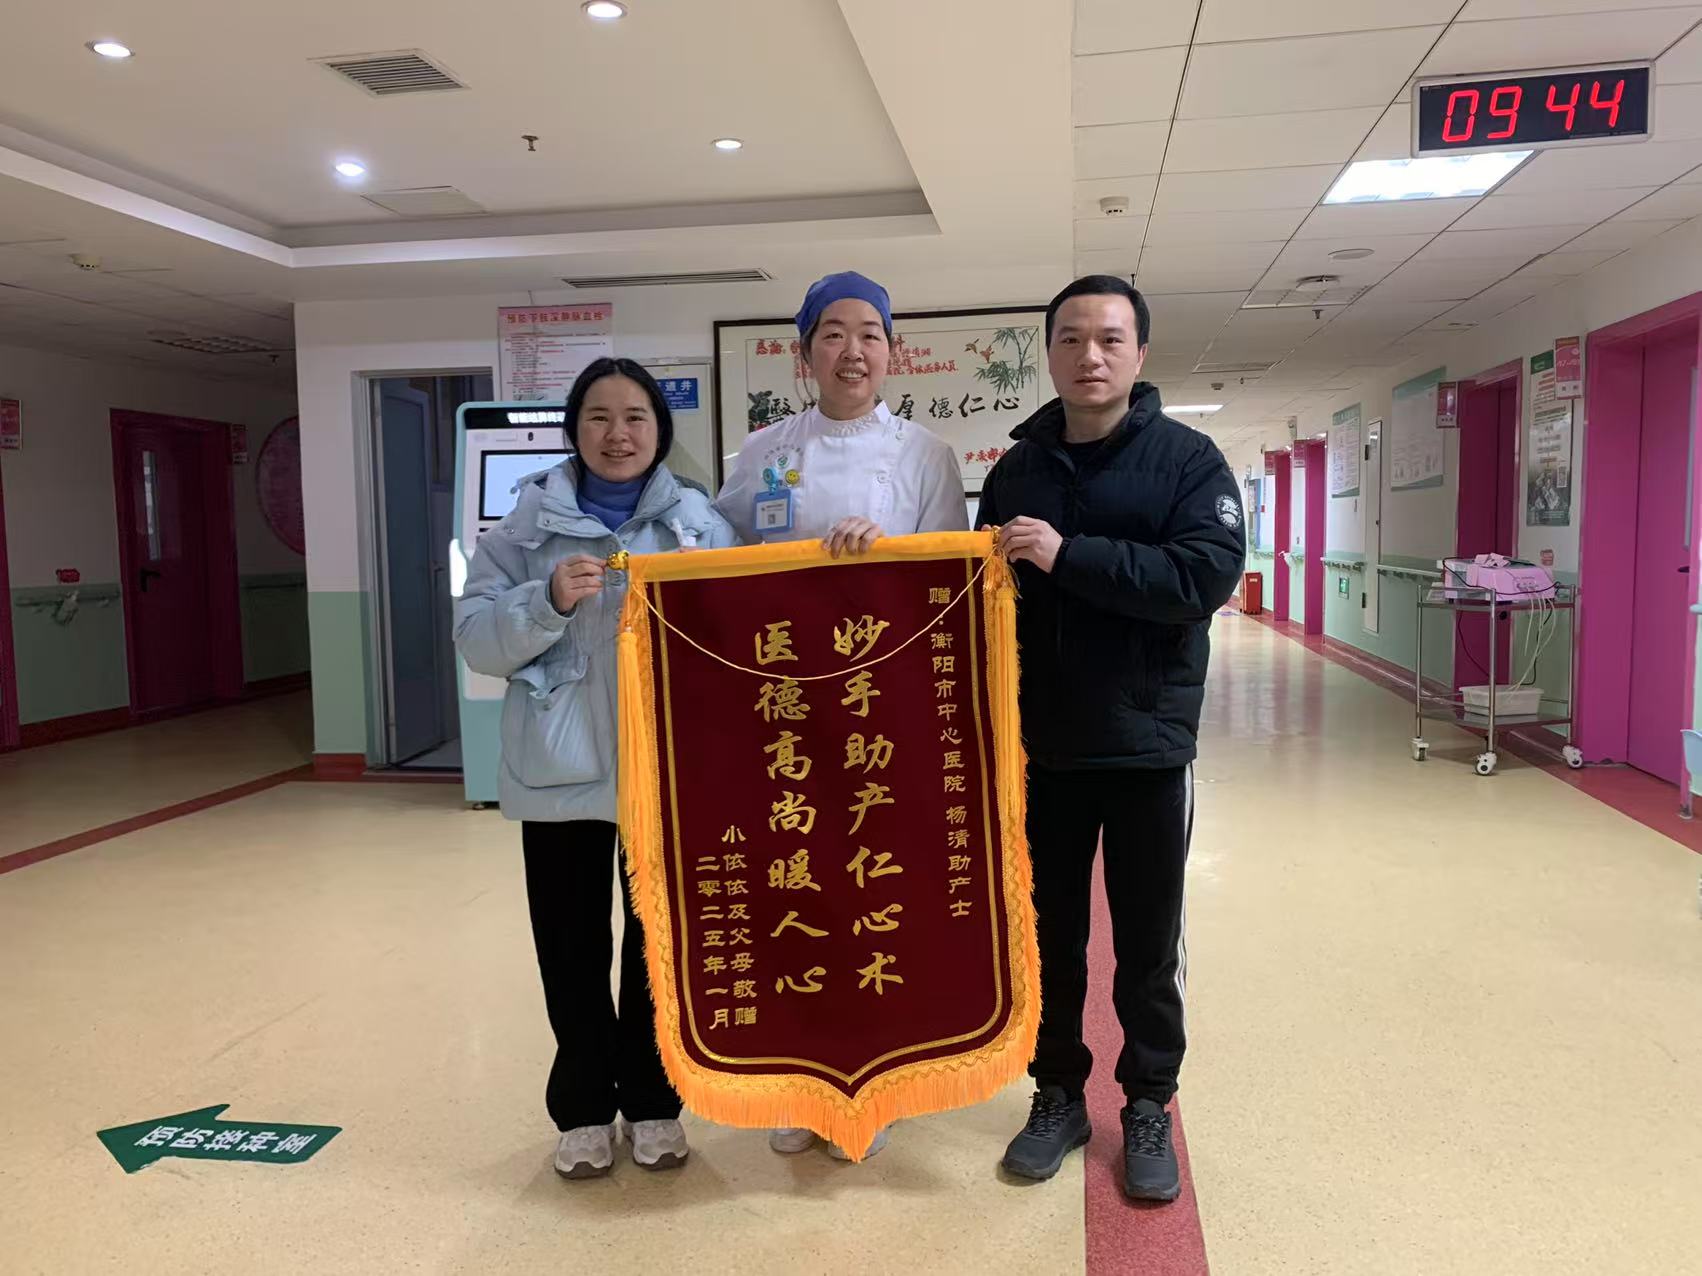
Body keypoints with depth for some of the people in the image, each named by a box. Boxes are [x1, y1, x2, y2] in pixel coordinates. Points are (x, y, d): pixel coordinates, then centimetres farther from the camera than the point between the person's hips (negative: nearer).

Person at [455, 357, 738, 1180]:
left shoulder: (700, 521, 4)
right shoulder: (529, 520, 4)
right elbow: (477, 639, -1)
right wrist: (548, 601, -17)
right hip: (560, 769, 0)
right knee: (570, 947, 9)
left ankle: (652, 1101, 28)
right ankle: (583, 1108, 27)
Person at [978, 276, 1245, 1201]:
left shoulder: (1187, 459, -4)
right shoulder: (1015, 471, 7)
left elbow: (1209, 572, -19)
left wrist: (1070, 556, -25)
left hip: (1147, 745, -3)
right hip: (1041, 747, 3)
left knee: (1148, 941, 10)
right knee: (1048, 933, 13)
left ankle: (1148, 1108, 28)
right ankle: (1058, 1095, 31)